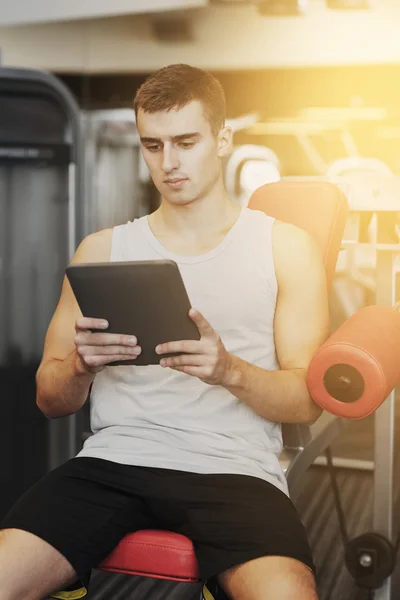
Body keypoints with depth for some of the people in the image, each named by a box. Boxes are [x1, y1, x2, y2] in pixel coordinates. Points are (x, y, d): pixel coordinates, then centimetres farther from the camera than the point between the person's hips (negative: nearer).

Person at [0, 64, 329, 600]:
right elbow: (51, 400, 14)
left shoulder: (287, 248, 10)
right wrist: (81, 365, -9)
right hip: (112, 459, 2)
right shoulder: (102, 249, 16)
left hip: (233, 466, -1)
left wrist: (230, 371, -16)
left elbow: (307, 401, 4)